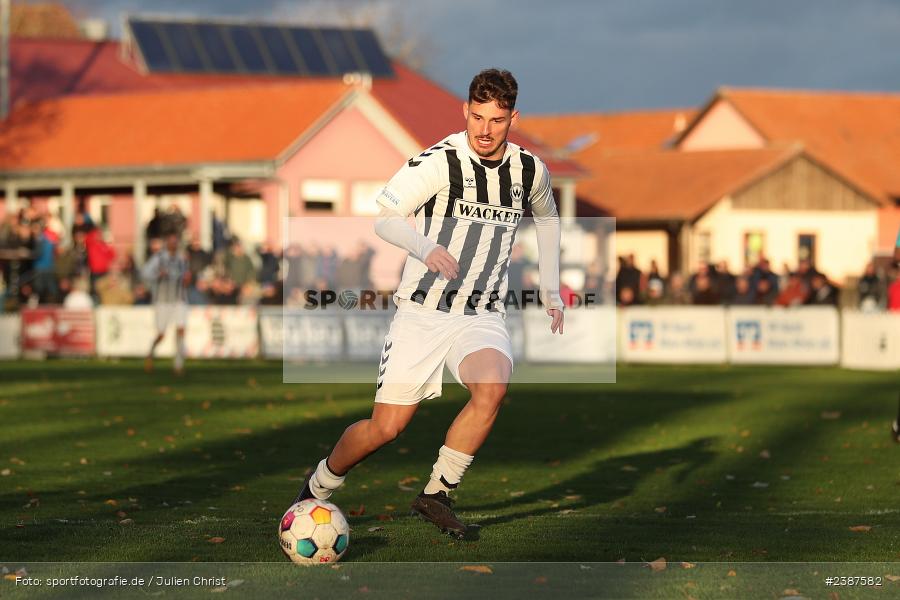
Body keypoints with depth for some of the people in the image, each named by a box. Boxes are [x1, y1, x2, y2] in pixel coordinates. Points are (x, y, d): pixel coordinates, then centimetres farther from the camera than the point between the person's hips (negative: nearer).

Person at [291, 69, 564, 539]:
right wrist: (425, 249, -39)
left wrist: (550, 289, 22)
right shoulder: (439, 162, -13)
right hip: (421, 312, -3)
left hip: (483, 317, 3)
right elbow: (383, 218, -20)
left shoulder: (530, 170, 3)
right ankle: (317, 489, 23)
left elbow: (546, 219, 25)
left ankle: (436, 495, -11)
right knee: (386, 427, -6)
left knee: (492, 389, -29)